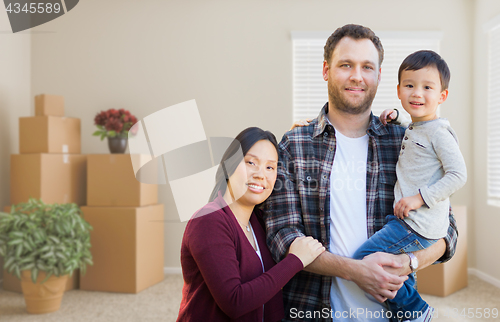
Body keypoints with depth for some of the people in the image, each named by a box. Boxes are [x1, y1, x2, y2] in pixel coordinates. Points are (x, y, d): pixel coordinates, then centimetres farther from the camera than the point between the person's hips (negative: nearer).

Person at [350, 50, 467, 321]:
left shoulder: (438, 132, -12)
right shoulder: (411, 130, 14)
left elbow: (458, 175, -17)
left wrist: (421, 197, -20)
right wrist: (394, 118, 20)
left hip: (420, 227, -9)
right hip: (405, 219, 9)